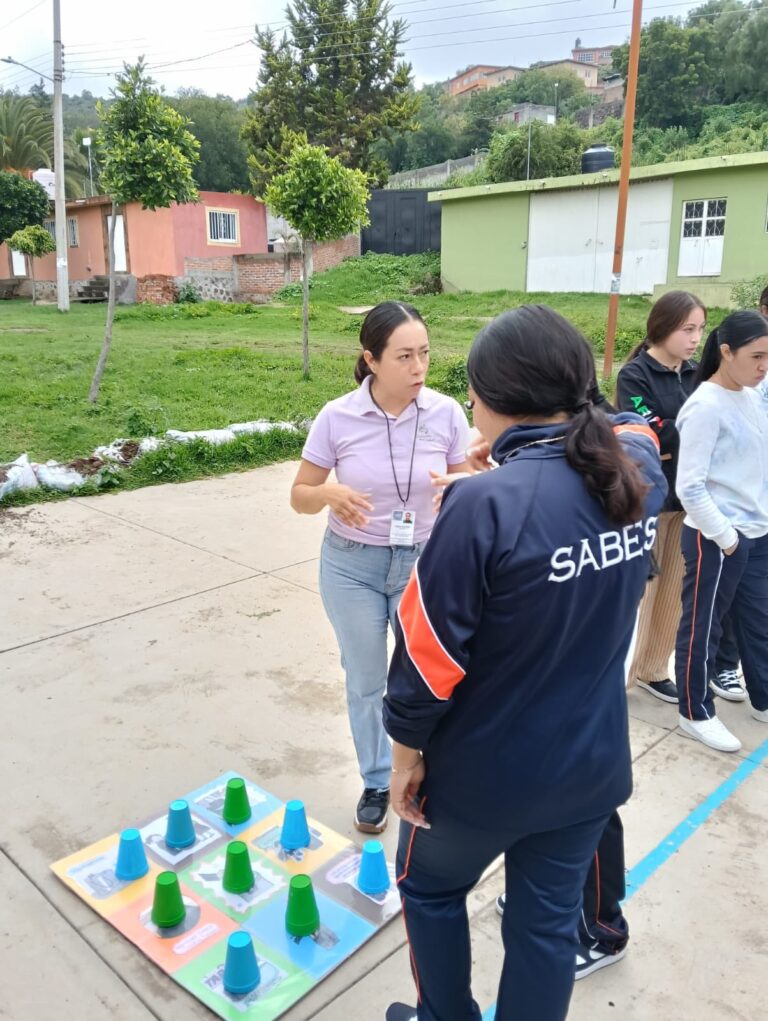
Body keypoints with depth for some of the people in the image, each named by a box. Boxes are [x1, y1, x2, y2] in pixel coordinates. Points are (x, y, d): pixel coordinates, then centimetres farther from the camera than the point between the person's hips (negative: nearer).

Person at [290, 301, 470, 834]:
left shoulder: (447, 413, -12)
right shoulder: (337, 417, -14)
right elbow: (300, 495, -5)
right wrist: (330, 494, -28)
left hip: (424, 562, 0)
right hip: (352, 565, 0)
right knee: (365, 681, 15)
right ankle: (376, 783, 38)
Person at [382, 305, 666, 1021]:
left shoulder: (485, 504, -29)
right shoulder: (638, 467, -10)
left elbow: (429, 651, -22)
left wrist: (407, 751, -6)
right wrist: (529, 457, 5)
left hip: (486, 773, -4)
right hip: (591, 765, 5)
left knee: (429, 887, 26)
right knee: (548, 922, 24)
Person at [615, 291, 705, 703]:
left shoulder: (695, 374, 7)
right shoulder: (634, 376, -10)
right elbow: (649, 437, -19)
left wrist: (676, 447, -14)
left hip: (686, 497, 6)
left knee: (673, 590, 13)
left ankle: (652, 669, 29)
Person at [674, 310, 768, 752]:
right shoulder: (705, 407, -17)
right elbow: (690, 487, -19)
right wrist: (724, 537, -15)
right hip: (716, 538, -8)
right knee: (703, 625, 8)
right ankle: (697, 713, 24)